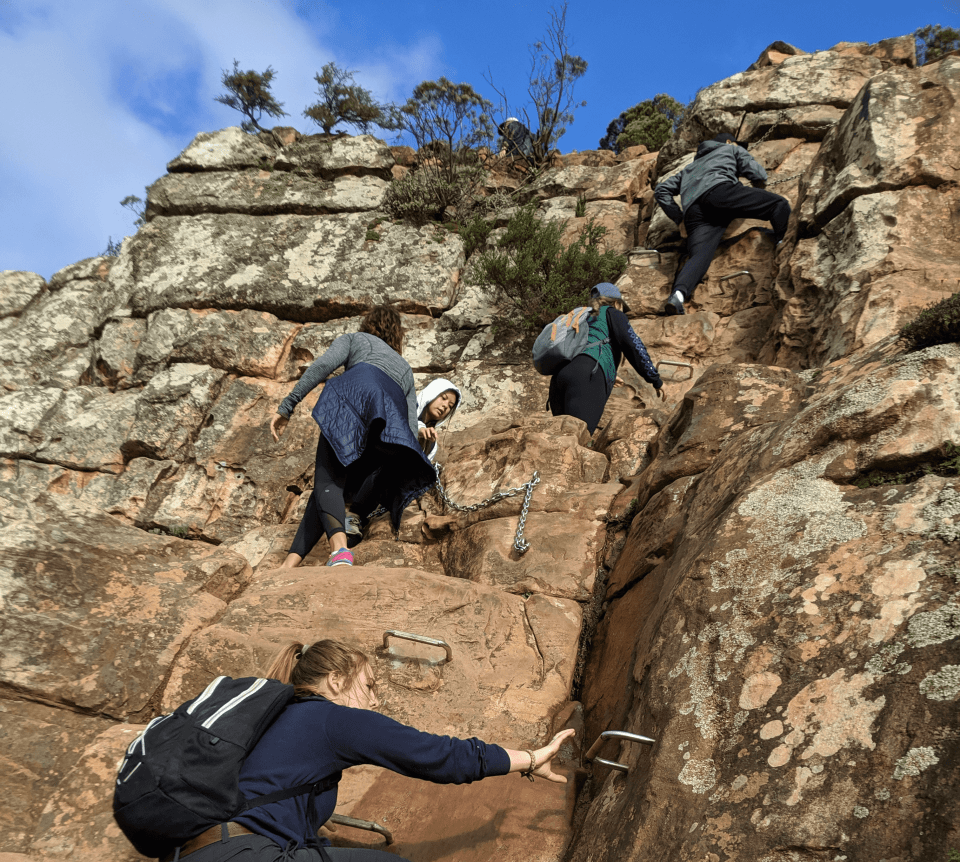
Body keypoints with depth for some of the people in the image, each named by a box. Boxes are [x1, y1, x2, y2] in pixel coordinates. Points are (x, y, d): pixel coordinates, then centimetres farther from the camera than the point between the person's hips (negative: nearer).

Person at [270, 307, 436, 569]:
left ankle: (339, 548, -43)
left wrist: (287, 406, 8)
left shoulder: (354, 339, 35)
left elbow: (324, 364, 10)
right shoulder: (406, 369, 43)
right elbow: (410, 430, 28)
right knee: (335, 485, 5)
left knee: (327, 482, -14)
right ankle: (292, 561, -11)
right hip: (393, 415, 4)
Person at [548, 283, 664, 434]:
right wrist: (655, 380, 17)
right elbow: (633, 345, 10)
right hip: (587, 376, -8)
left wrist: (609, 375, 63)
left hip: (561, 375, 8)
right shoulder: (612, 313, 22)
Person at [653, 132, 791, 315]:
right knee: (779, 204, 3)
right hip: (719, 189, -4)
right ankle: (782, 243, -19)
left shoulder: (690, 167, 47)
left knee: (699, 256, -19)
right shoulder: (732, 149, 34)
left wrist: (679, 217, 36)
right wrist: (761, 188, 39)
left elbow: (661, 191, 40)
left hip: (693, 211, 4)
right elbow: (757, 173, 18)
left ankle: (679, 293, -45)